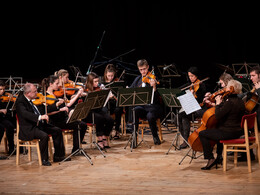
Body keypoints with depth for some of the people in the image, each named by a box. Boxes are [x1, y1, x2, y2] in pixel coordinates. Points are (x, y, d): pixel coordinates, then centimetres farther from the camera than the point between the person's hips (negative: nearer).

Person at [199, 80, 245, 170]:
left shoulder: (230, 102, -22)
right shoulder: (240, 101, 7)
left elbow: (218, 116, -22)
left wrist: (218, 104, -10)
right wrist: (221, 103, 14)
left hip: (229, 133, -10)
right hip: (238, 131, 10)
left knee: (202, 134, -2)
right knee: (218, 129, 39)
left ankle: (211, 159, -4)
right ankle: (219, 157, 38)